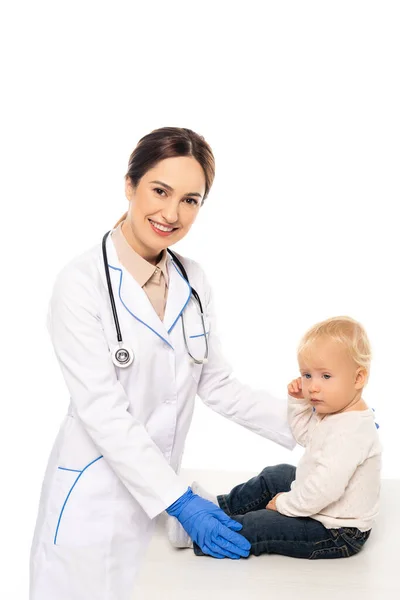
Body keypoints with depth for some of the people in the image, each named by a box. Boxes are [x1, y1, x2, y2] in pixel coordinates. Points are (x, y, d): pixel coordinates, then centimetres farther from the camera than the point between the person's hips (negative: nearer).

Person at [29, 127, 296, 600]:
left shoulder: (192, 281, 4)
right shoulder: (82, 283, -14)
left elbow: (216, 385, 7)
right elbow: (103, 410, -19)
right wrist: (179, 500, -22)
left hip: (162, 490, 5)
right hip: (95, 499, -5)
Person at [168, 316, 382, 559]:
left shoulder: (350, 432, -33)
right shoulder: (334, 411, 1)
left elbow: (325, 488, -38)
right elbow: (306, 436, 20)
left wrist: (286, 504, -22)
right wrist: (299, 403, 2)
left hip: (337, 533, -11)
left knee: (256, 526, -13)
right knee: (275, 476, 24)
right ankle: (220, 506, 35)